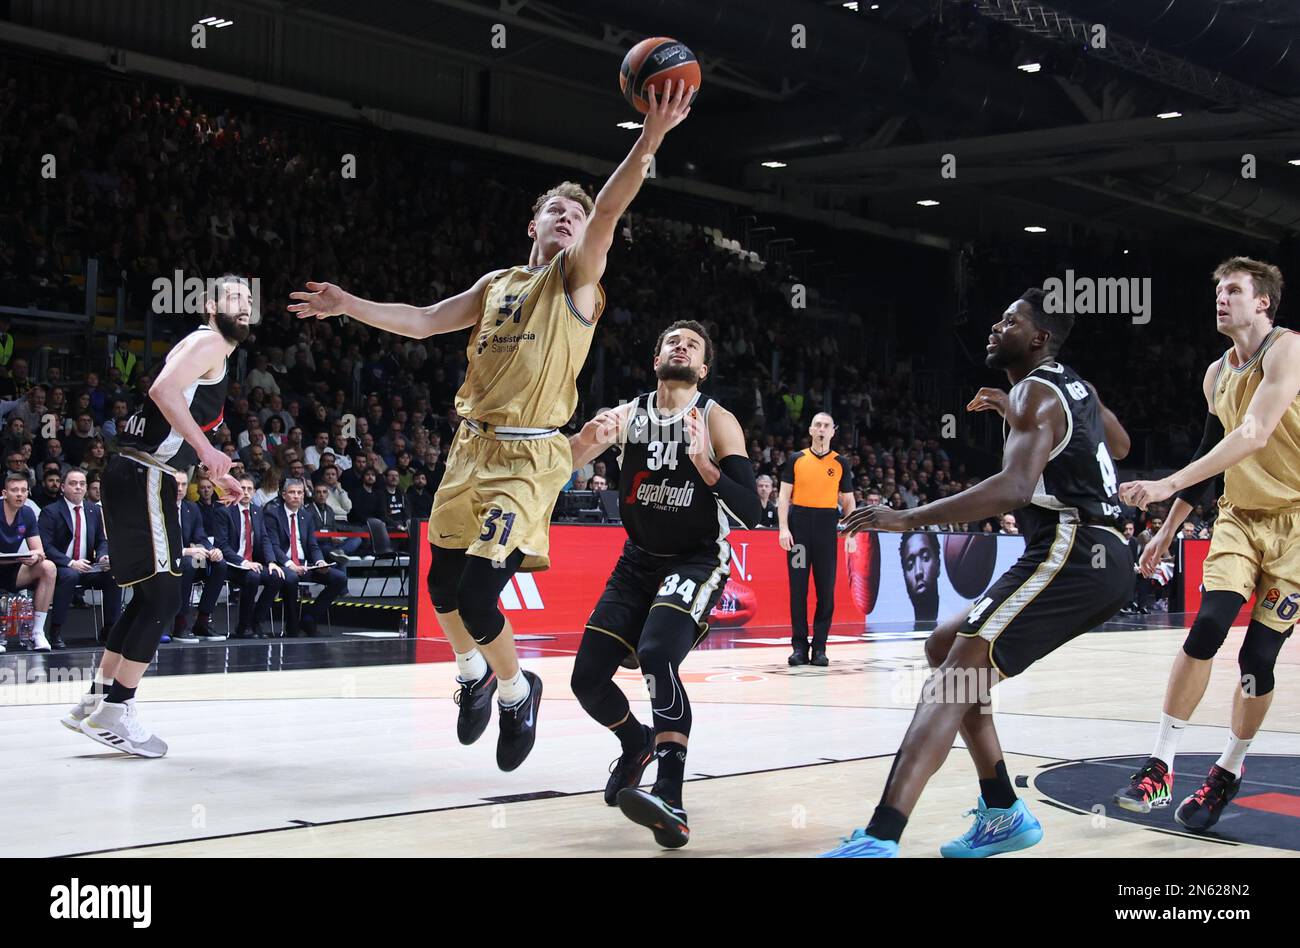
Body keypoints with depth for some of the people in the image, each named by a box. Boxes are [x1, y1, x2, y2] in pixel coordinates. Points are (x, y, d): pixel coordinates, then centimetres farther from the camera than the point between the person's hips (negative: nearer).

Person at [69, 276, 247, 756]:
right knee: (163, 599, -9)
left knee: (147, 598, 16)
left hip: (135, 477, 10)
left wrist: (215, 474, 29)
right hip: (144, 478, -10)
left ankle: (95, 703, 21)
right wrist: (205, 448, -28)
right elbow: (164, 389, -25)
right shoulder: (208, 342, -6)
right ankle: (114, 712, -5)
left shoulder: (210, 351, 23)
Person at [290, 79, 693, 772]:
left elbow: (609, 211, -17)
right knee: (442, 585, 15)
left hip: (528, 459, -6)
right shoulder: (497, 284, 16)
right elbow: (423, 321, 18)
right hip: (473, 447, 6)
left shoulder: (576, 276, 0)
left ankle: (516, 692, 12)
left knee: (477, 597, -14)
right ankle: (473, 674, 42)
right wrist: (349, 306, 10)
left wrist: (650, 139, -32)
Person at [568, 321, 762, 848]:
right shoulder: (627, 415, 0)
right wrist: (589, 438, -27)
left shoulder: (717, 422, -10)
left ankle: (671, 800, -36)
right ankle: (637, 744, 33)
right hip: (639, 560, 5)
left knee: (657, 655, -32)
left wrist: (702, 463, -31)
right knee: (588, 677, 0)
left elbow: (750, 514, -18)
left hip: (697, 562, -5)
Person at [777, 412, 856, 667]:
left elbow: (848, 501, 11)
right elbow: (784, 495, 3)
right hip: (799, 524, -1)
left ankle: (819, 647, 6)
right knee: (798, 586, -1)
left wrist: (851, 534, 2)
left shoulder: (840, 464, 8)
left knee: (826, 588, 0)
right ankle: (799, 646, 4)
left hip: (826, 526, 1)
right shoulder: (796, 460, 5)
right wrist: (783, 528, -7)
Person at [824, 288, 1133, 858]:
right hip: (1104, 557, 10)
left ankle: (879, 840, -35)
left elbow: (1016, 487, -24)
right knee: (945, 647, 16)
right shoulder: (1075, 388, 21)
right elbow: (1120, 445, 42)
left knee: (955, 676, -20)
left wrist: (911, 518, -26)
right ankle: (1003, 813, 13)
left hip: (1071, 550, -10)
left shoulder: (1035, 392, -6)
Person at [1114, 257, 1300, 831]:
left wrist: (1168, 485, -32)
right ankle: (1160, 768, -10)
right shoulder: (1216, 375, 9)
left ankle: (1228, 773, 15)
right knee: (1206, 628, -13)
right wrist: (1168, 529, 18)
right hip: (1240, 516, 5)